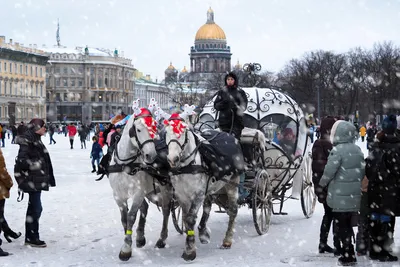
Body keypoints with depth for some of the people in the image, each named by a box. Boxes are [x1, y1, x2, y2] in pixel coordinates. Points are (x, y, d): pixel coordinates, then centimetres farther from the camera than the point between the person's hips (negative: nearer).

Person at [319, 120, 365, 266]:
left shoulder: (337, 150, -16)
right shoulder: (357, 150, 7)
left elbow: (329, 170, -17)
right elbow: (362, 170, 12)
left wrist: (322, 183, -1)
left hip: (340, 196, -7)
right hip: (355, 196, 7)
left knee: (342, 226, 2)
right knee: (348, 224, 17)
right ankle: (348, 252, 23)